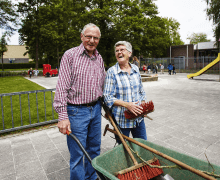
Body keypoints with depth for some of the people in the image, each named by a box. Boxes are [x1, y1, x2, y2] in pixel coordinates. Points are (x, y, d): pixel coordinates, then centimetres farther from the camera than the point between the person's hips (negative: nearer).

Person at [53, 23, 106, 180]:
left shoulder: (99, 58, 9)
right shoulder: (70, 55, -8)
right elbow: (62, 87, -13)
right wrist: (63, 116, -18)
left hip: (95, 109, 6)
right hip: (77, 111, -5)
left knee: (94, 149, 18)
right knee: (77, 154, 4)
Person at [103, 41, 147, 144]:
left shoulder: (136, 69, 6)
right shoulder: (111, 72, -9)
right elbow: (107, 97, -13)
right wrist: (127, 105, -22)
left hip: (138, 118, 5)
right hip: (121, 120, -4)